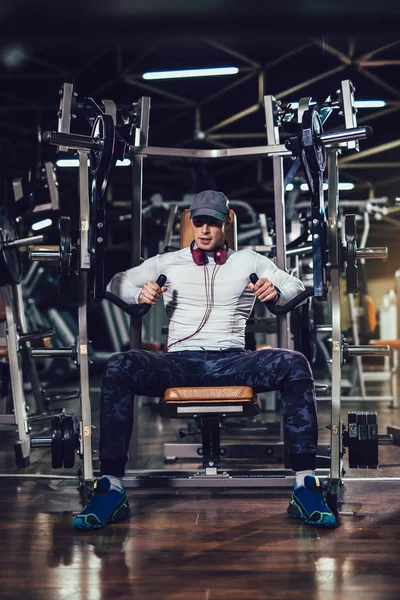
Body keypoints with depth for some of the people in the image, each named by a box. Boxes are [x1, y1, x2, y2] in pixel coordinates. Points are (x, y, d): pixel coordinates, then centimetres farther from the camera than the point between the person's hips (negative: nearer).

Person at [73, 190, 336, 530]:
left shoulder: (249, 261, 19)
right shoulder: (168, 262, 20)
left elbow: (296, 287, 14)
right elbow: (118, 283, 16)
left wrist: (276, 291, -11)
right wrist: (140, 293, -8)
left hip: (232, 361, 0)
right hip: (180, 361, 0)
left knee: (295, 365, -29)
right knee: (118, 367, -30)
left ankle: (306, 486, -29)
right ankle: (111, 492, -31)